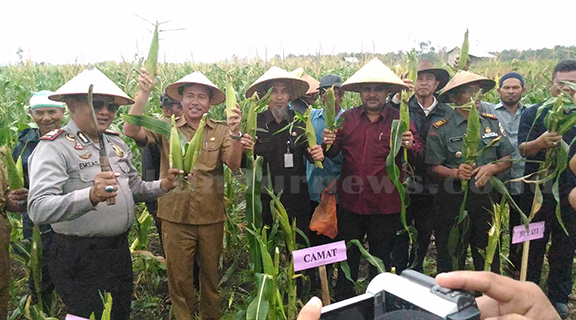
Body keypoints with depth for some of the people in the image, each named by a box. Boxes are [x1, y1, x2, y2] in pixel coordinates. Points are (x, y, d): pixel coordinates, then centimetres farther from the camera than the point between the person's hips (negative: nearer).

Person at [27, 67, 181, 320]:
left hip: (120, 250, 8)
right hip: (79, 259, -7)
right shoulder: (54, 147, -15)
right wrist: (90, 197, -43)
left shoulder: (117, 143, 9)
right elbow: (38, 209, -28)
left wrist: (162, 187, 0)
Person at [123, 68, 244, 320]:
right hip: (175, 216, -1)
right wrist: (144, 94, -27)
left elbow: (234, 164, -11)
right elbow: (131, 131, -16)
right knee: (179, 278, 14)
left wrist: (235, 134, -28)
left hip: (211, 217, 1)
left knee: (211, 275, 19)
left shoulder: (220, 131, 0)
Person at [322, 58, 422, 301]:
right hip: (350, 202, 2)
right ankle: (342, 303, 38)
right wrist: (328, 144, -17)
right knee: (348, 256, 18)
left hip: (385, 205, -2)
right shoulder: (347, 118, 3)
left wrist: (410, 146, -30)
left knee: (382, 258, 16)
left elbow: (419, 156, -8)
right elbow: (333, 153, 5)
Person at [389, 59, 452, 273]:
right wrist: (396, 97, -30)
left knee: (424, 234, 17)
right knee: (400, 234, 7)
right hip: (404, 182, -2)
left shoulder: (447, 113, 3)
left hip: (432, 185, 2)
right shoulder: (403, 108, -2)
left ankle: (416, 271, 37)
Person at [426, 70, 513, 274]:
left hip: (487, 196, 4)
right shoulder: (440, 129, -6)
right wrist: (455, 172, -25)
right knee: (451, 259, 10)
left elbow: (507, 158, 9)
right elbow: (433, 167, -7)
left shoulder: (492, 123, 7)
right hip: (453, 198, -3)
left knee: (489, 257, 16)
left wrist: (491, 168, -11)